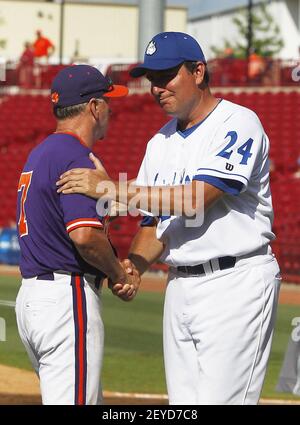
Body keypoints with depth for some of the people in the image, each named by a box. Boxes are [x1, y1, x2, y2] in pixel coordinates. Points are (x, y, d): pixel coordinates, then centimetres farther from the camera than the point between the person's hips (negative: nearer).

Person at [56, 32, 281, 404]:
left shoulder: (239, 124, -10)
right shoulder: (160, 143, 15)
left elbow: (196, 198, -21)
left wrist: (112, 189, -21)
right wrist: (130, 268, -4)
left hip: (235, 283, -8)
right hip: (180, 287, 8)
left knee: (220, 400, -13)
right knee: (183, 406, 7)